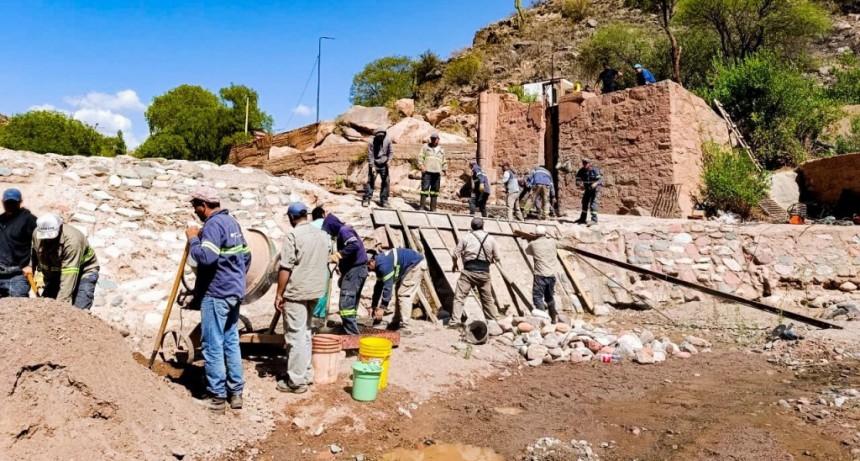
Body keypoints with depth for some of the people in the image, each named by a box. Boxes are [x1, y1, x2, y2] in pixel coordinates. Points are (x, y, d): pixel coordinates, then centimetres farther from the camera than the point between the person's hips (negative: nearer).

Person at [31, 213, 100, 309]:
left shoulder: (72, 241, -33)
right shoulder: (36, 234, -14)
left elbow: (69, 276, -37)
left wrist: (61, 302, -41)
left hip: (83, 272, -6)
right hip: (55, 274, 6)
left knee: (79, 310, -19)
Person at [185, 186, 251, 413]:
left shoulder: (213, 224, -14)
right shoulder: (232, 222, 15)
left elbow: (206, 257, -27)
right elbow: (246, 256, 19)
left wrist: (193, 239, -11)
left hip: (216, 294, -9)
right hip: (234, 292, 9)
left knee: (213, 345, -2)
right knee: (231, 342, 13)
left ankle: (217, 397, 4)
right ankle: (236, 393, 19)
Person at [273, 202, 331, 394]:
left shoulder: (293, 236, -14)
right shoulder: (323, 235, 8)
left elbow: (285, 268, -17)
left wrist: (279, 294, -10)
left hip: (296, 293, -7)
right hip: (315, 291, 7)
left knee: (295, 336, -1)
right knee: (305, 333, 19)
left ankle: (296, 381, 4)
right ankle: (306, 373, 25)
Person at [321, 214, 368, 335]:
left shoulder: (343, 231, -12)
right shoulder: (344, 232, 20)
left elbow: (355, 245, -29)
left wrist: (339, 254, -23)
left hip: (354, 271, -11)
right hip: (357, 270, 11)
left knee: (346, 305, -11)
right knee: (351, 305, 17)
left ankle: (353, 335, -11)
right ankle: (352, 333, 25)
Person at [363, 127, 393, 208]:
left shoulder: (388, 141, -5)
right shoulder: (372, 143, -12)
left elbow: (391, 152, 3)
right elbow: (370, 155, -11)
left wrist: (388, 160, -14)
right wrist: (372, 167, -17)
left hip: (384, 165, 3)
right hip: (374, 165, -3)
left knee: (385, 182, 3)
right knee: (370, 181, -7)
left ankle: (384, 200, 11)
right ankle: (366, 199, -4)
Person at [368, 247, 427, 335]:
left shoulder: (383, 264, -25)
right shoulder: (379, 264, 7)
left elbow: (388, 286, -26)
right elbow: (379, 285, 15)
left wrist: (382, 308, -22)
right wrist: (374, 306, 17)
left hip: (416, 265, -11)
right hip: (413, 265, 11)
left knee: (404, 295, -12)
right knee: (399, 292, 17)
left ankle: (405, 328, -11)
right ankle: (397, 322, 24)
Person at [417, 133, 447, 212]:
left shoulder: (441, 150, 19)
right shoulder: (426, 147, 9)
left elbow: (444, 161, 24)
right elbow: (420, 157, 2)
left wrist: (445, 169, 15)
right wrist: (421, 166, -10)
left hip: (437, 173, 4)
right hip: (427, 171, -4)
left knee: (435, 190, 4)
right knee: (425, 188, -10)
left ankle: (433, 208, 8)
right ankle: (422, 207, -9)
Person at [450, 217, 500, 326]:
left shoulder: (466, 237, 2)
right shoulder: (490, 238, 9)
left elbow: (455, 255, 1)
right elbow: (496, 258, 14)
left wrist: (455, 265, 21)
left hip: (469, 270, -3)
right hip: (484, 272, 3)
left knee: (459, 296, 0)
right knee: (488, 298, 18)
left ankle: (455, 320, -9)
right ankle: (493, 319, 27)